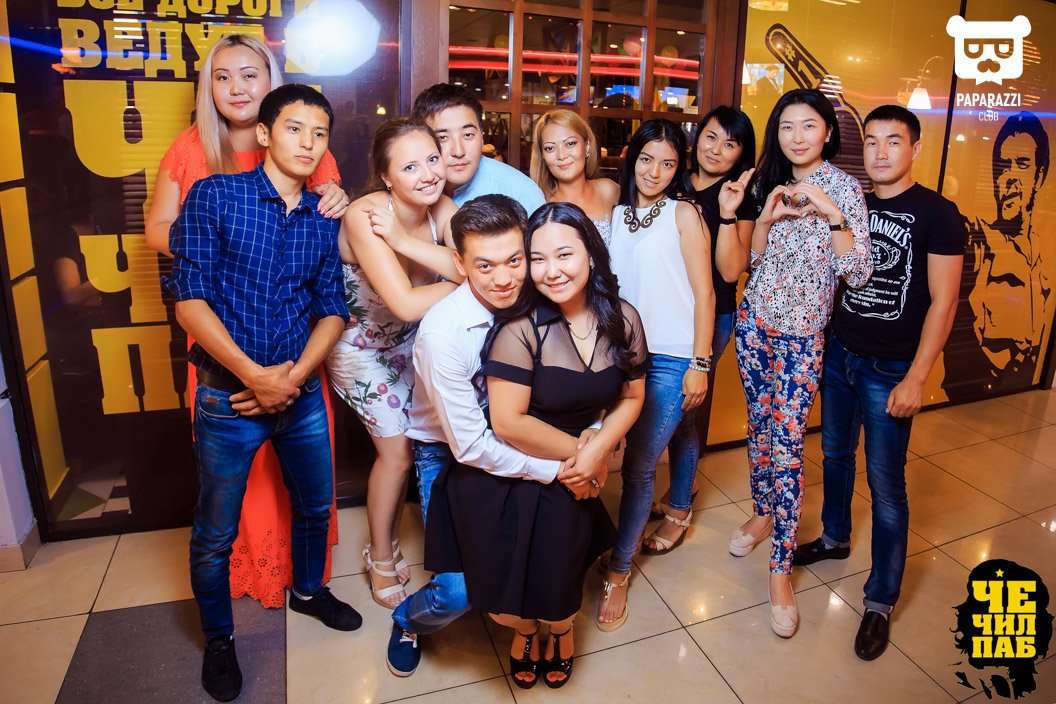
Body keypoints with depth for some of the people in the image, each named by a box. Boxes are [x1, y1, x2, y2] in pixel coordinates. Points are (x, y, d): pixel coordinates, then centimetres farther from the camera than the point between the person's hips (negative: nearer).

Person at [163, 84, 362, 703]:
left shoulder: (324, 219, 4)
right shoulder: (214, 196, -7)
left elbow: (333, 309, 3)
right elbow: (190, 298, -13)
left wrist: (295, 377, -11)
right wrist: (255, 374, -18)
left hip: (302, 391, 4)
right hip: (228, 395, -3)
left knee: (315, 505, 20)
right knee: (215, 533, 10)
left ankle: (309, 589, 48)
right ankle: (219, 639, 36)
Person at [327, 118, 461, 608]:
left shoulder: (442, 210, -14)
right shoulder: (365, 216, -31)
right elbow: (406, 304, -39)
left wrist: (403, 239, -38)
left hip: (410, 343, 5)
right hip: (360, 345, -5)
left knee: (408, 445, 10)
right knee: (397, 452, 0)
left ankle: (387, 544, 36)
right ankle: (381, 560, 26)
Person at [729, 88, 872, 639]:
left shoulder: (844, 188, -8)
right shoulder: (768, 184, 6)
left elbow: (859, 274, -14)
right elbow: (751, 260, 9)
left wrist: (832, 214, -24)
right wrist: (766, 220, -9)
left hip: (802, 336, -4)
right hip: (754, 323, 5)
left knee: (787, 441, -6)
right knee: (759, 426, 14)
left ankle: (781, 570, 4)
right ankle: (763, 512, 37)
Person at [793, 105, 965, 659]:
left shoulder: (937, 214, -9)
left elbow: (942, 303, -12)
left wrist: (915, 378, -16)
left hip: (891, 369, -5)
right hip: (838, 353, 5)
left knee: (885, 484, 1)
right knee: (835, 454, 20)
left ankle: (881, 601, 14)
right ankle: (834, 538, 43)